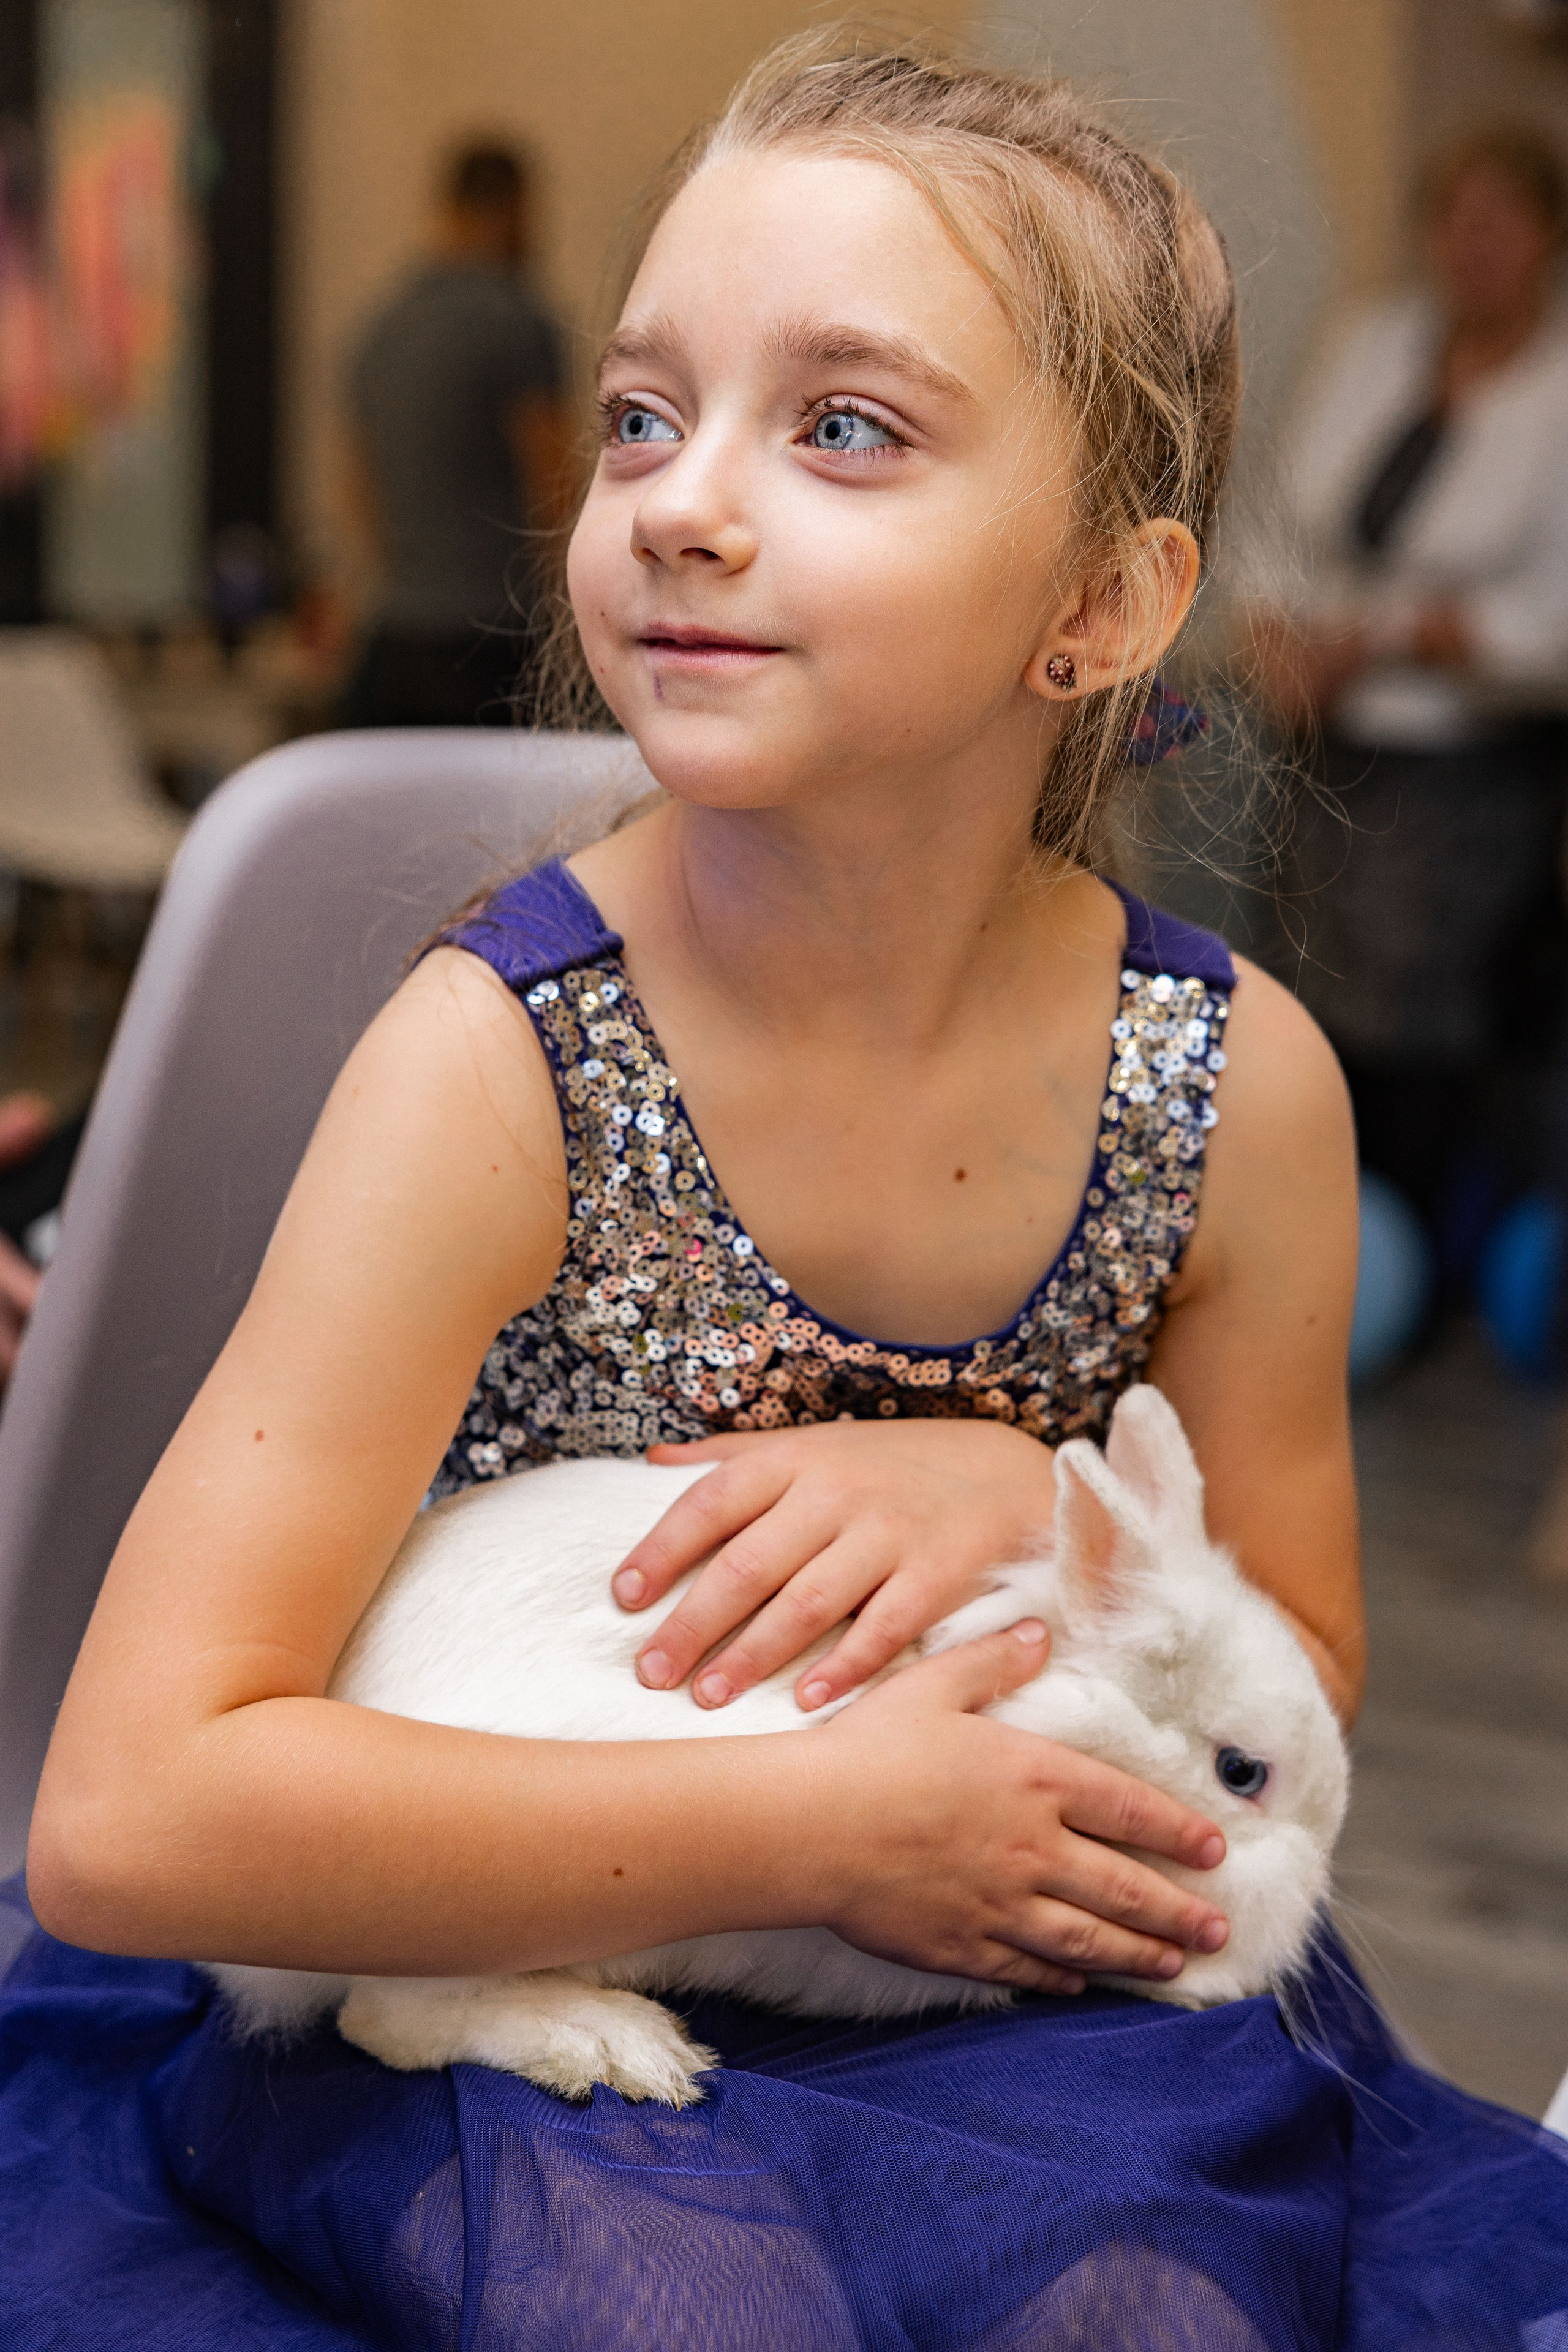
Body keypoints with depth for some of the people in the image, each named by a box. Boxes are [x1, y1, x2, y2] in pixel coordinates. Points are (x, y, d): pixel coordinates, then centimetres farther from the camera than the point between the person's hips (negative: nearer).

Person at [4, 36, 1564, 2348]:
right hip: (485, 1998, -3)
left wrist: (1029, 1493, -16)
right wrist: (822, 1829, -25)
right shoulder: (502, 1062, -19)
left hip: (1011, 1990, 3)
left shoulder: (1235, 1086, -10)